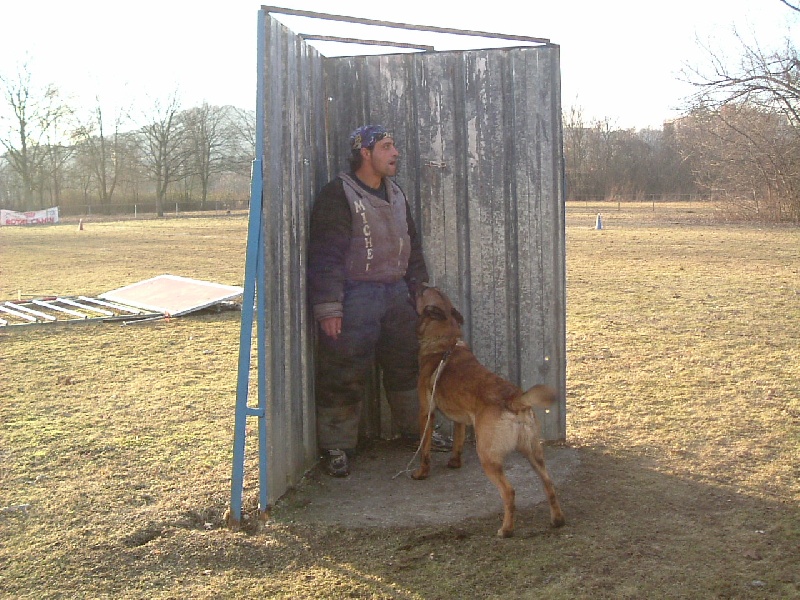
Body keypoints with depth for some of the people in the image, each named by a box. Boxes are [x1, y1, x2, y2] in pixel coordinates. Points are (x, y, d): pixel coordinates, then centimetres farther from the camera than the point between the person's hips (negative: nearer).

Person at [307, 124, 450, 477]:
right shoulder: (338, 194, -11)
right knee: (344, 374, -3)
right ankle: (336, 446, 11)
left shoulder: (395, 195, 14)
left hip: (396, 294, 8)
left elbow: (412, 246, 21)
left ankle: (415, 428, 34)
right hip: (354, 298, -7)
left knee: (407, 365, 16)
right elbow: (326, 254, -16)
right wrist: (328, 307, -21)